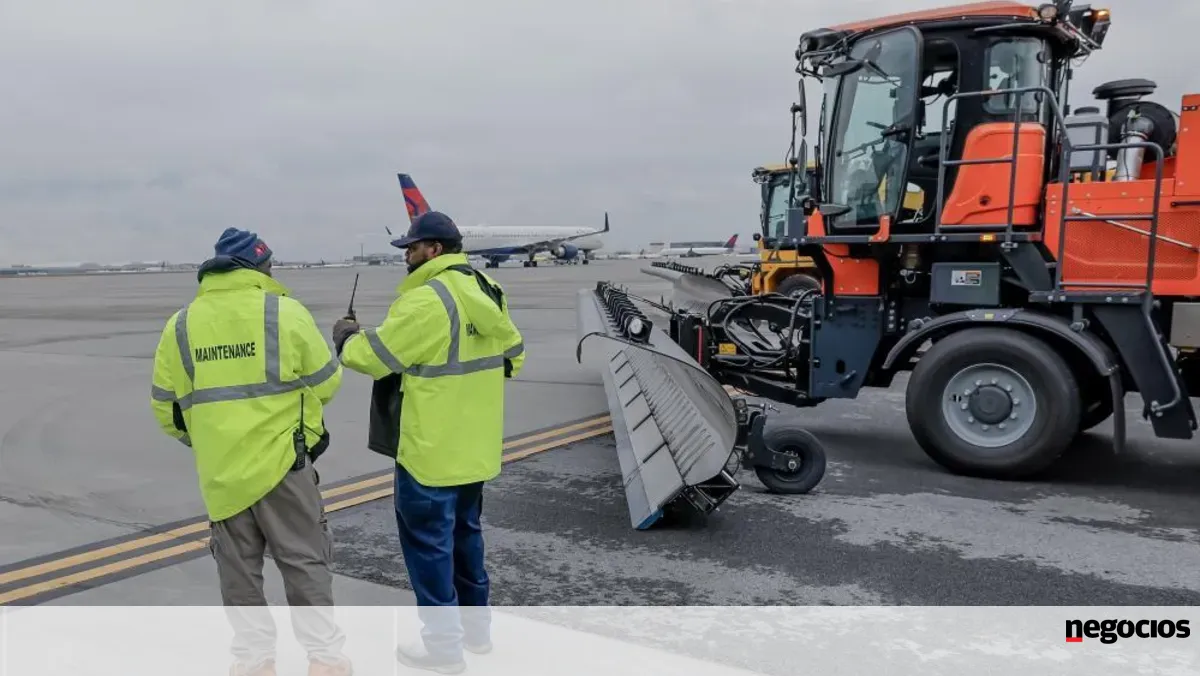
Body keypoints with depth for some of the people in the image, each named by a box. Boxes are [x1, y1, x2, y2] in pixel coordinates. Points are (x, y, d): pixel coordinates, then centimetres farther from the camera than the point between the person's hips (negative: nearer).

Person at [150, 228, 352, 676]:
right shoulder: (286, 312, -9)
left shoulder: (181, 324, 2)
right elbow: (326, 384, -2)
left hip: (220, 472, 3)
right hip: (281, 462, -3)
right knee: (304, 562, 9)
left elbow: (166, 407, 7)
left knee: (238, 568, 16)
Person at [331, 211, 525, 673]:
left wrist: (345, 337, 6)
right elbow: (513, 356, 15)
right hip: (475, 448, 9)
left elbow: (374, 356, -14)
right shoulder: (487, 293, 6)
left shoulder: (426, 301, -20)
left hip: (432, 451, -9)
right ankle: (477, 626, 33)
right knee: (465, 534, 21)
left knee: (429, 542, 4)